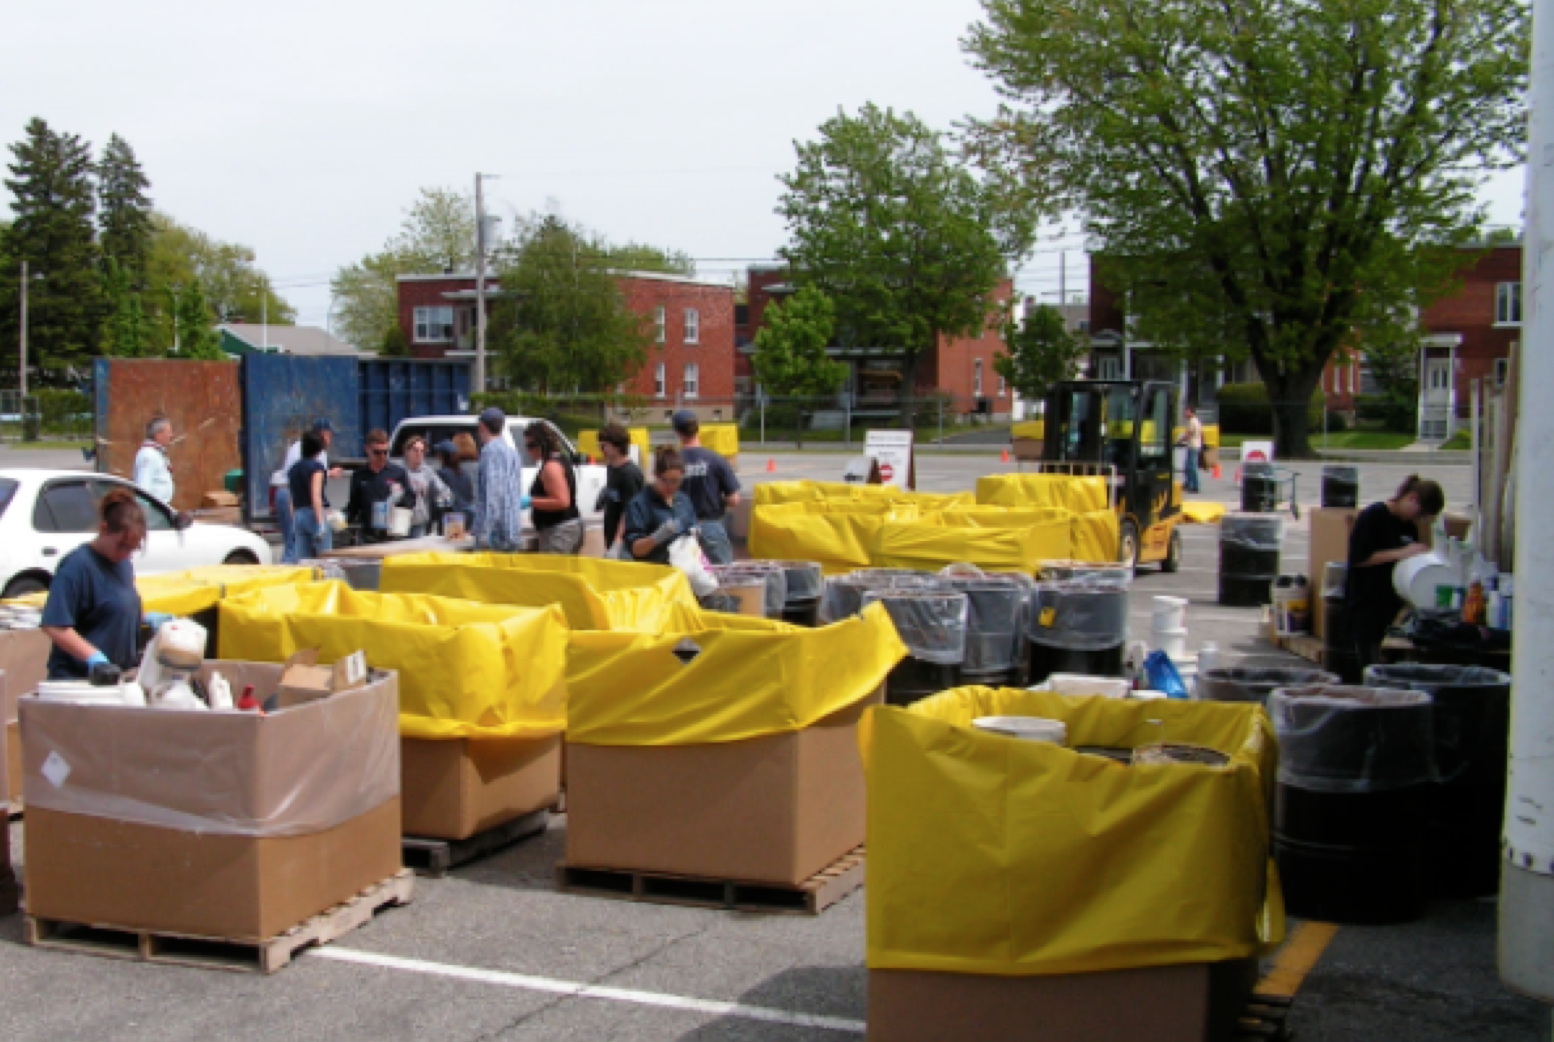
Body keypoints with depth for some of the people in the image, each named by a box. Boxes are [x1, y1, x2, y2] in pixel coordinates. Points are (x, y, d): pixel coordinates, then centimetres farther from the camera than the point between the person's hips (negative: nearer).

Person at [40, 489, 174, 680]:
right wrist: (93, 657, -28)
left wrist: (146, 618, 8)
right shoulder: (77, 565, -16)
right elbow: (54, 626, -21)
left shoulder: (123, 562, 10)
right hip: (76, 677, -8)